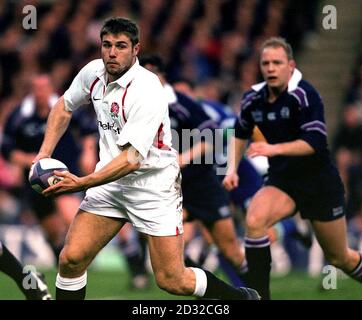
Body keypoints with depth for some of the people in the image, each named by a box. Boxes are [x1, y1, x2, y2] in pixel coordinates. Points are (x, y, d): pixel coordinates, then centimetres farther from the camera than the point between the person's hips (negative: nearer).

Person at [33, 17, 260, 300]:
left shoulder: (146, 91, -24)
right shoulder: (93, 72, -1)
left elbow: (132, 159, -28)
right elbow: (65, 106, 19)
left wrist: (82, 183, -33)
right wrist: (44, 154, 9)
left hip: (154, 188, -6)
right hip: (110, 181, 6)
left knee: (172, 281, -7)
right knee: (71, 259, -8)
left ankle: (243, 297, 17)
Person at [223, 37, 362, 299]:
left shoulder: (303, 95, -19)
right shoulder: (253, 99, -2)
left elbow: (314, 142, -27)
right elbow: (241, 133, 19)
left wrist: (275, 149, -38)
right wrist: (232, 168, 6)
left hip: (320, 182, -4)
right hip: (282, 181, 4)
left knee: (340, 258, 6)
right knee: (254, 220, -27)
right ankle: (259, 295, -21)